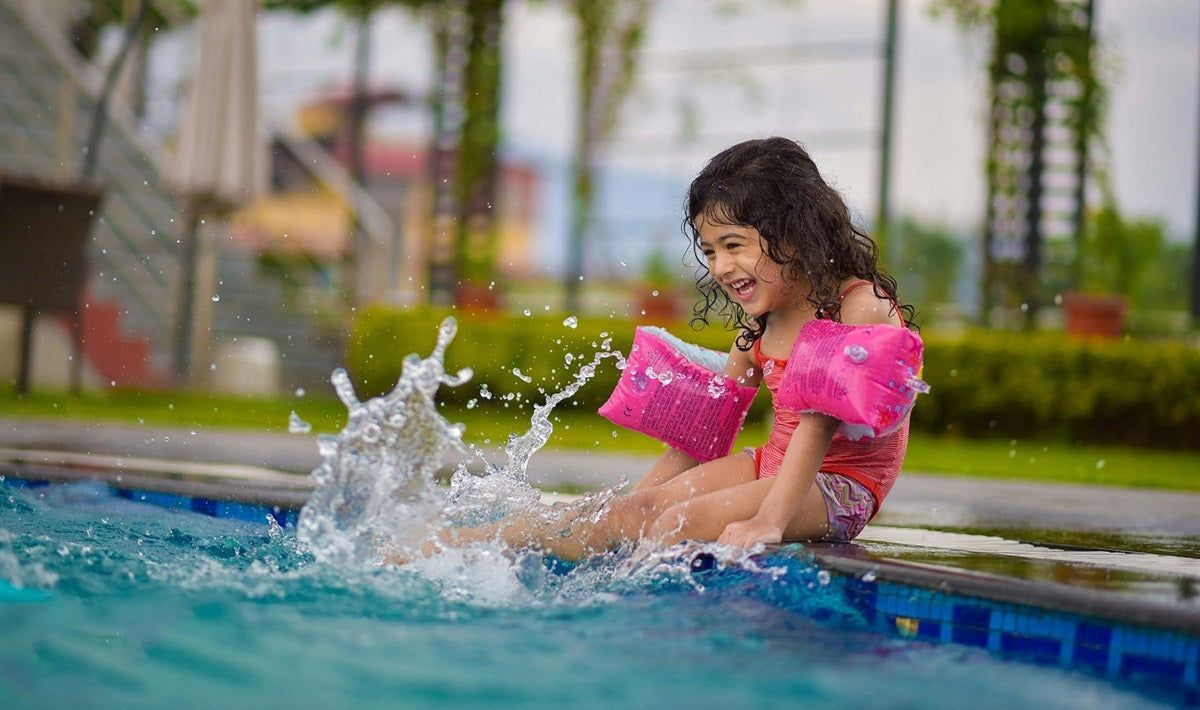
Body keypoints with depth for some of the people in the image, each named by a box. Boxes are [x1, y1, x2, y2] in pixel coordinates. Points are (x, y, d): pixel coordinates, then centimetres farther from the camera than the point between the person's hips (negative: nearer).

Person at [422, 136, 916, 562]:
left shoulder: (861, 305, -15)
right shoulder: (760, 321, 11)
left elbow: (820, 419, -24)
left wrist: (767, 522, -31)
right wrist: (637, 498, 4)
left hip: (839, 486, -6)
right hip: (773, 463, 6)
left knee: (685, 520, -27)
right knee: (640, 508, -13)